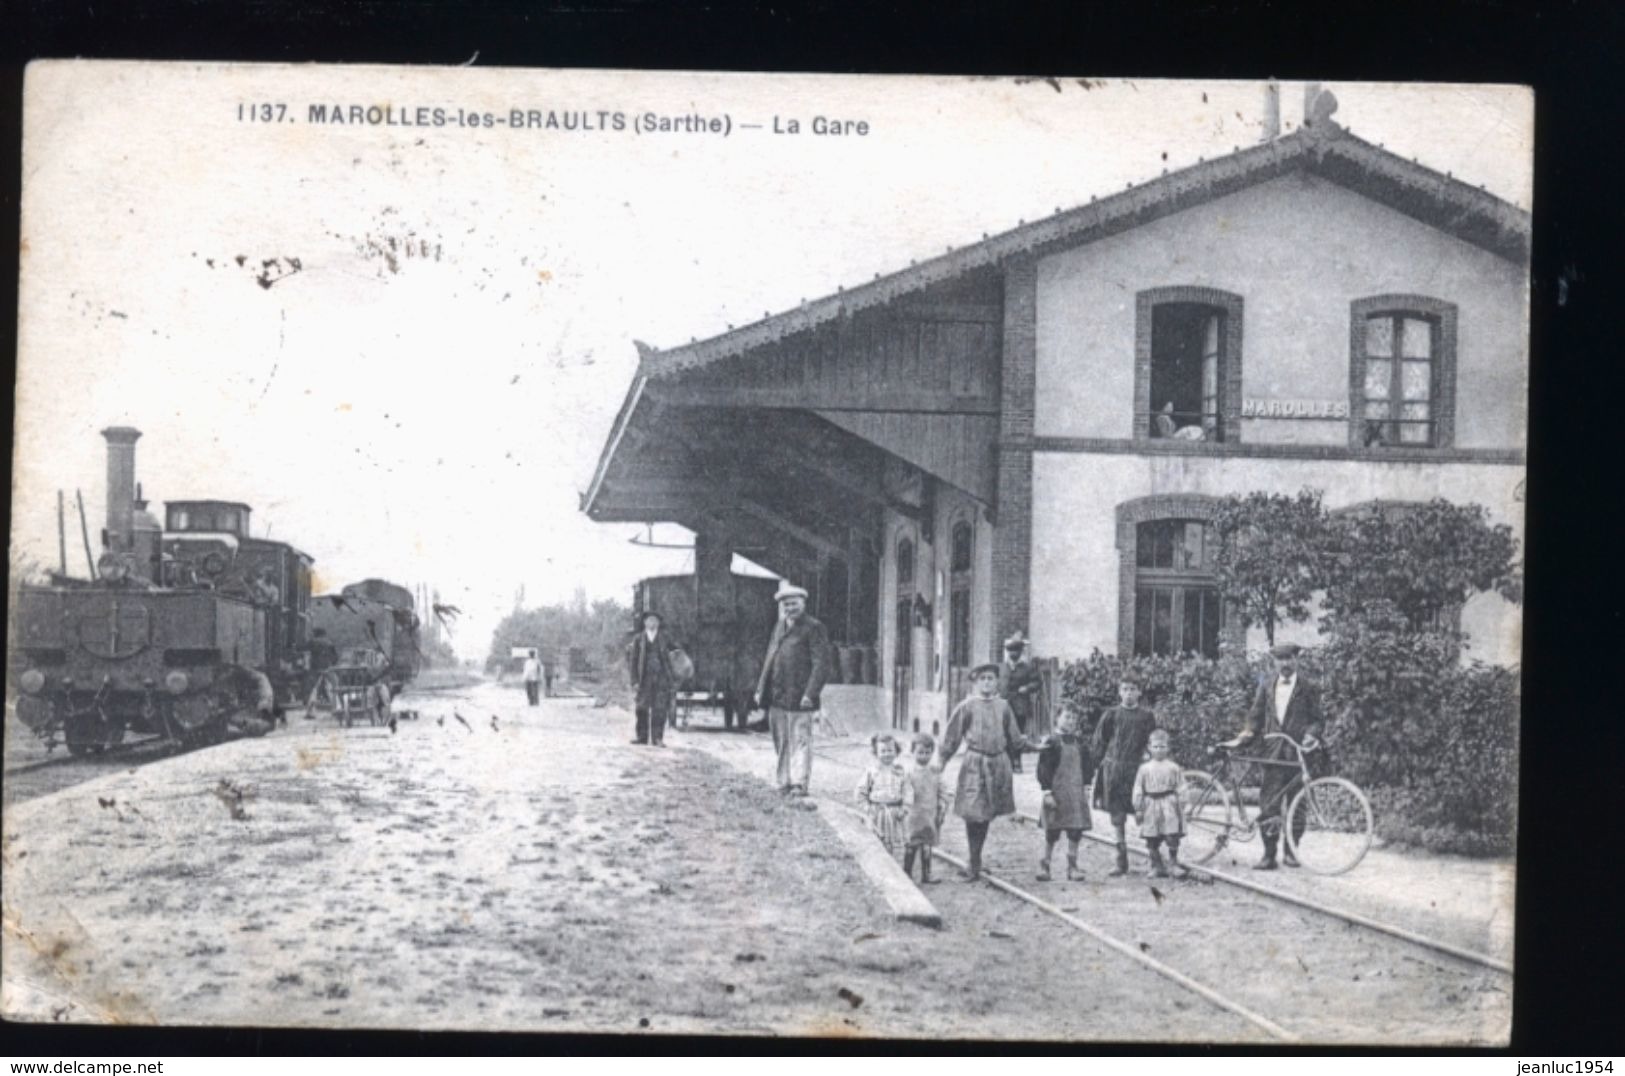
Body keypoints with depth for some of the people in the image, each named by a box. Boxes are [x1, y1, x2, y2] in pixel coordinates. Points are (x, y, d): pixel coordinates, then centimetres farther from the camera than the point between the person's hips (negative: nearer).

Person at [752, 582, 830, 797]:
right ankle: (785, 783, 16)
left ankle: (800, 784, -5)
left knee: (800, 741, -5)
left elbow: (821, 664, -10)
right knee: (782, 744, 10)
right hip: (776, 698, 7)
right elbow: (769, 660, 23)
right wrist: (760, 690, 16)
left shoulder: (814, 628, -4)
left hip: (798, 697, -7)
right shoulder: (779, 627, 18)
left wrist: (810, 694, -18)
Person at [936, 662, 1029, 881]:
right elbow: (952, 736, 1)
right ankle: (975, 864, 2)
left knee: (987, 813, 8)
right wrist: (941, 760, -2)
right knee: (973, 813, -8)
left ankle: (975, 862, 20)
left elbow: (1013, 738, 17)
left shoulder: (1003, 707, 9)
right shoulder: (967, 707, -2)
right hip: (974, 764, -4)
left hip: (998, 763, 4)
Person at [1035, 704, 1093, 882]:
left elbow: (1086, 767, 14)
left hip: (1077, 792, 4)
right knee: (1052, 833, 1)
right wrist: (1047, 792, -14)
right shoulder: (1050, 742, -7)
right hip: (1056, 792, -4)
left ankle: (1072, 867, 13)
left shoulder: (1080, 742, 8)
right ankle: (1044, 865, 13)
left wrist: (1086, 787, 6)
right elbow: (1043, 769, -9)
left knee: (1075, 833, 4)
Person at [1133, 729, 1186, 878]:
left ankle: (1174, 863, 6)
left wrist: (1178, 804, 6)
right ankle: (1157, 865, 15)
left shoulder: (1173, 767, 3)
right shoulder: (1145, 769, 2)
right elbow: (1138, 790, 3)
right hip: (1151, 804, 1)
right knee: (1152, 839, 5)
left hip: (1169, 805, -1)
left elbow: (1177, 788, 8)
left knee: (1172, 835, -6)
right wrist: (1138, 809, 0)